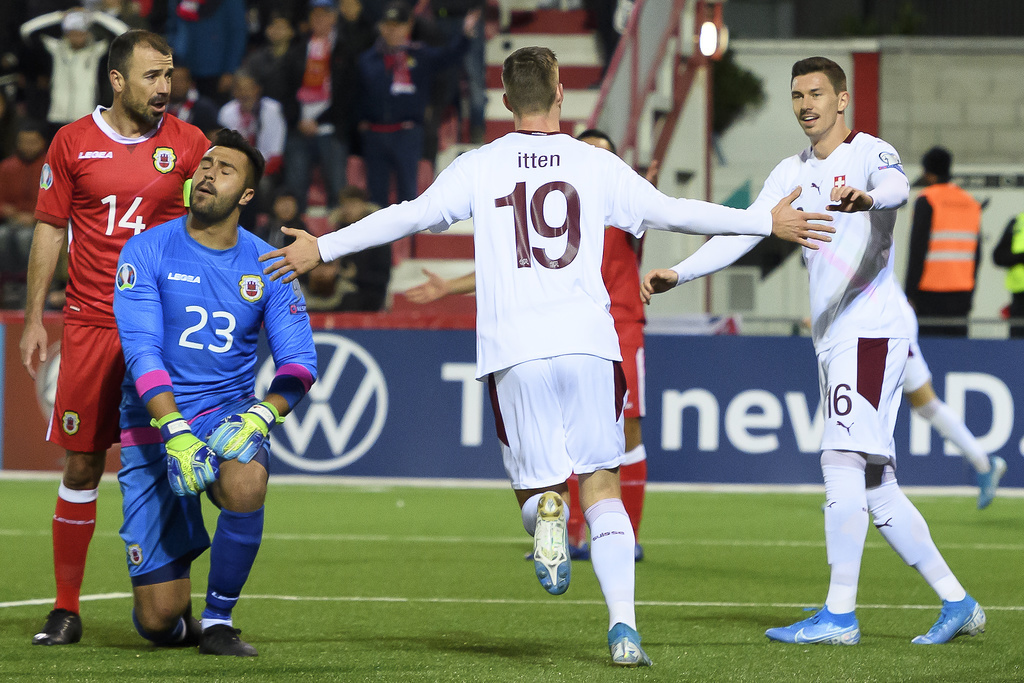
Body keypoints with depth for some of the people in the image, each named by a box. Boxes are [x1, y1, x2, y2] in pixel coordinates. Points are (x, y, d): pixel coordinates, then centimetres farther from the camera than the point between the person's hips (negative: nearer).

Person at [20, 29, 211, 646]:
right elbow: (50, 230, 10)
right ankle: (66, 611, 6)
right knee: (82, 464, -1)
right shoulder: (73, 143, 4)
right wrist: (34, 317, 7)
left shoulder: (188, 144, 4)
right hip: (90, 326, 0)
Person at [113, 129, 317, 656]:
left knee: (245, 488, -38)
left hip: (228, 416, 1)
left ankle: (218, 618, -13)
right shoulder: (149, 251, -5)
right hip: (154, 425, -1)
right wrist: (177, 433, -26)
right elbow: (142, 351, -14)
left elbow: (298, 361, 0)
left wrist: (261, 415, -21)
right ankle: (178, 617, 33)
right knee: (158, 622, -7)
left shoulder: (266, 267, 3)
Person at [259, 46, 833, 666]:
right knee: (601, 489, 6)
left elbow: (412, 216, 3)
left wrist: (323, 249, 13)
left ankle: (545, 510, -26)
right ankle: (623, 625, -9)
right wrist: (767, 222, 23)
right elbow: (673, 213, 12)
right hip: (587, 341, 0)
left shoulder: (480, 168, 5)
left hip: (514, 352, 0)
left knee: (536, 485, 12)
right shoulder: (597, 166, 7)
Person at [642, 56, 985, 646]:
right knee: (876, 486, 6)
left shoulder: (870, 152, -4)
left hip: (873, 329, -8)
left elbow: (897, 187, -27)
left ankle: (839, 614, -16)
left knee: (844, 460, -16)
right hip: (833, 338, 8)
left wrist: (866, 197, -50)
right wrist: (679, 274, 3)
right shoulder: (793, 174, 19)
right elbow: (741, 235, 16)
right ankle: (957, 603, 12)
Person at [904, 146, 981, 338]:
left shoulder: (926, 201, -5)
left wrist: (910, 293, -8)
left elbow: (917, 249, -9)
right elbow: (976, 252, 15)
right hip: (961, 292, 5)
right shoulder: (971, 204, 14)